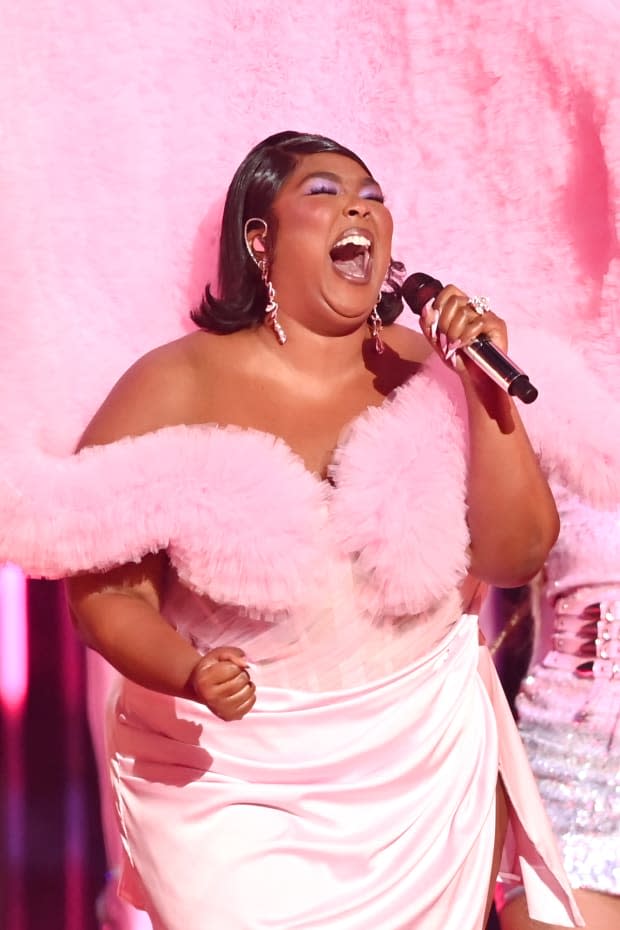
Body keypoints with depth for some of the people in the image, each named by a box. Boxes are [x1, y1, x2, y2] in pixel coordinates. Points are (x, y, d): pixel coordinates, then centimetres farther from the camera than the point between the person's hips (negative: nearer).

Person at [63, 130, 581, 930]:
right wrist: (188, 673, -29)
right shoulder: (175, 388, -11)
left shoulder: (428, 374, -3)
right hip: (230, 776, -3)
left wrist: (490, 391, -15)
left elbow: (512, 559, -5)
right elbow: (109, 593, -10)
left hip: (427, 768, 3)